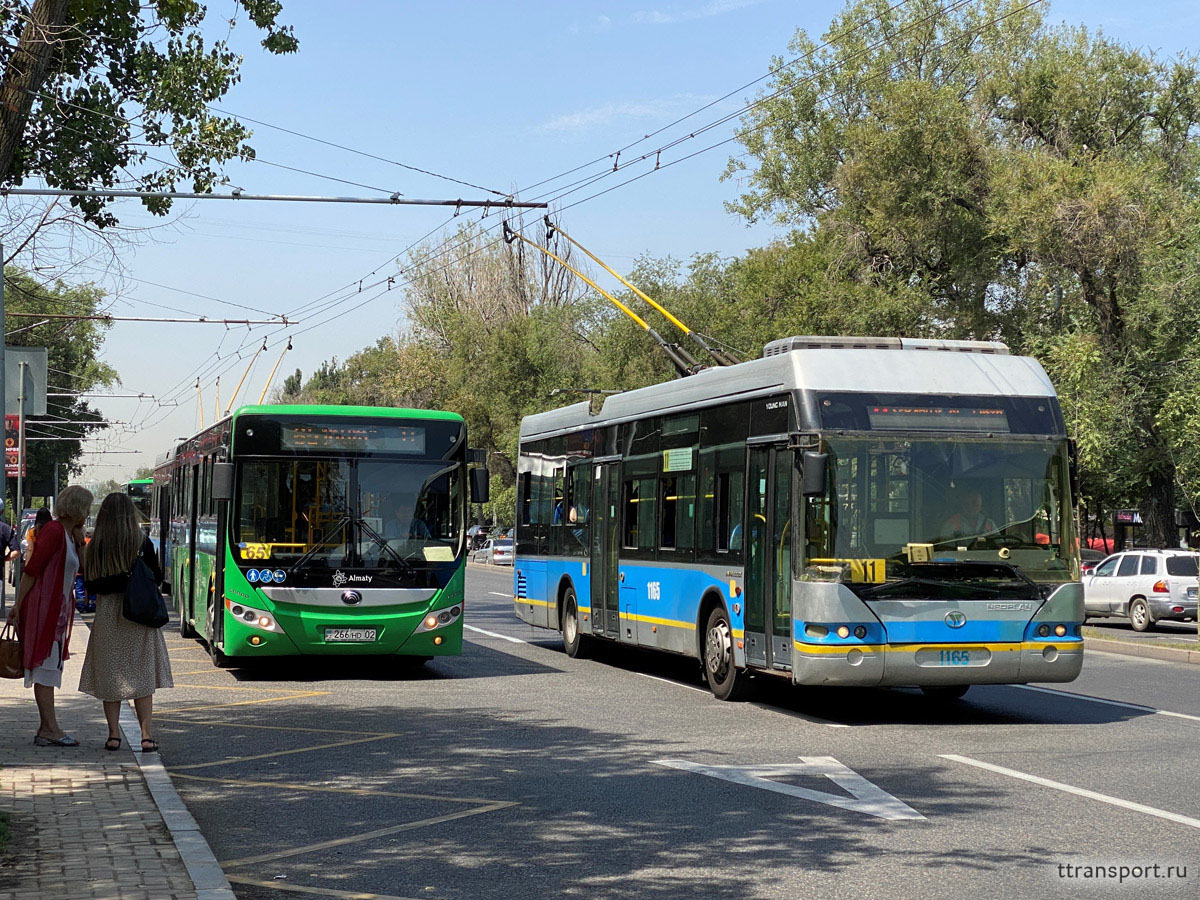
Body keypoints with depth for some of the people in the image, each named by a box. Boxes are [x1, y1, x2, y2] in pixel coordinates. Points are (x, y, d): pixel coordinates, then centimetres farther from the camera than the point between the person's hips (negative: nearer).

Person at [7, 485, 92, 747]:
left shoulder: (69, 534, 14)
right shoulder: (54, 531, -14)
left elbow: (80, 566, 15)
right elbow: (32, 569, -16)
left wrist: (79, 536, 5)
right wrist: (18, 605, -17)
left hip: (58, 607, 10)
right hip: (42, 605, -10)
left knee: (51, 665, 10)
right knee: (45, 665, -8)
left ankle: (46, 729, 13)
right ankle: (50, 728, -8)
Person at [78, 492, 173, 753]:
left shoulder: (96, 546, -2)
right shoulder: (142, 542, -4)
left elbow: (91, 586, -2)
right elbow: (157, 578, 2)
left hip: (107, 614, 0)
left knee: (109, 675, 8)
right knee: (142, 674, 5)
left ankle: (114, 734, 6)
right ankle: (147, 736, 1)